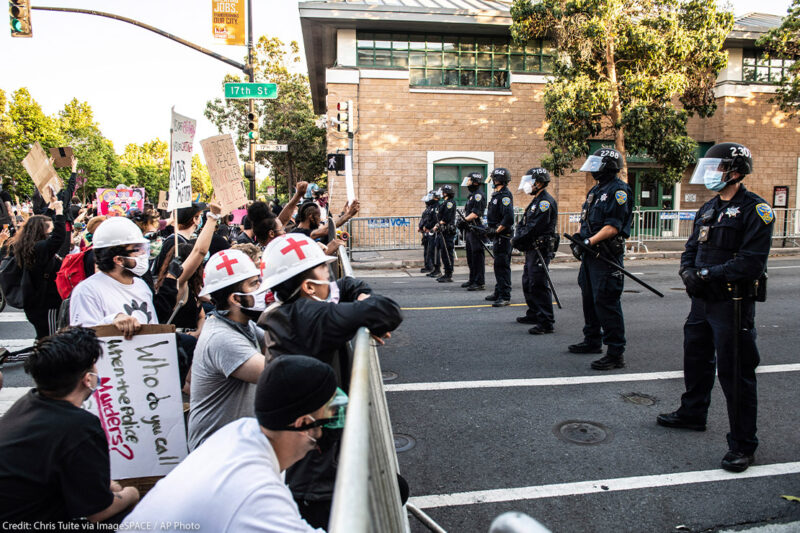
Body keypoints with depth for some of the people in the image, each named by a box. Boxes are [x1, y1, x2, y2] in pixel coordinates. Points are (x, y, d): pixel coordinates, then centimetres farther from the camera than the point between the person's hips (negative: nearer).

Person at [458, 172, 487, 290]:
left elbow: (475, 213, -20)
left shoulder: (479, 195, -11)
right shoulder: (472, 195, 20)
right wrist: (463, 222, 14)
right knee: (470, 257, 15)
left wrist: (465, 220, -23)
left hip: (476, 230, -10)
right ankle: (472, 280, 23)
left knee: (478, 256, -9)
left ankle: (480, 283, -7)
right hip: (469, 230, 10)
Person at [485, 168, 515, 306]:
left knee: (502, 266, -9)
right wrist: (490, 230, 17)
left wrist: (496, 231, -19)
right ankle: (498, 293, 27)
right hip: (497, 236, 10)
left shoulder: (505, 195, -16)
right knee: (498, 265, 17)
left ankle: (505, 297, -6)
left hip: (503, 236, -10)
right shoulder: (497, 194, 16)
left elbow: (508, 218, -25)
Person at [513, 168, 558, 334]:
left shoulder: (546, 201, -15)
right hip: (531, 249, 11)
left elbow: (535, 227, -22)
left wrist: (518, 240, -12)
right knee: (528, 283, 18)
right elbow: (524, 224, 17)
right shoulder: (536, 201, 18)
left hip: (541, 249, -11)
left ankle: (546, 322, -9)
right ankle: (534, 314, 30)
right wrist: (518, 238, -1)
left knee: (538, 285, -11)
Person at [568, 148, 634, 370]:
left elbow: (613, 227, -20)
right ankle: (592, 341, 31)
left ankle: (616, 353, -3)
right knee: (590, 299, 17)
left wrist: (589, 242, -23)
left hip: (607, 257, -10)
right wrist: (579, 240, 8)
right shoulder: (596, 190, 17)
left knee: (606, 303, -9)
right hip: (590, 255, 10)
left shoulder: (618, 190, -12)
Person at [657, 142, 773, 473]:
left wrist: (710, 274, -22)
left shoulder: (754, 210, -12)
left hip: (733, 304, -8)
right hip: (702, 300, 8)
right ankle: (692, 414, 40)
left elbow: (752, 262, -21)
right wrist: (688, 272, -6)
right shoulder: (708, 209, 13)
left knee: (734, 372, -2)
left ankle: (743, 444, 11)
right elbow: (691, 249, 14)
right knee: (696, 360, 21)